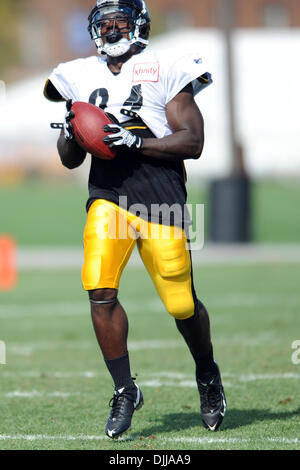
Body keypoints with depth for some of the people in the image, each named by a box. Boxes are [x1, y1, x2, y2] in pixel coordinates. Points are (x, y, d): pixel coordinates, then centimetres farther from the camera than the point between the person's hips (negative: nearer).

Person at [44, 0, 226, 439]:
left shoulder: (166, 69, 1)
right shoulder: (83, 77, 13)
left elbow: (193, 141, -6)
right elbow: (69, 160, 19)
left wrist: (134, 141, -17)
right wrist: (71, 135, -4)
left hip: (161, 197, -3)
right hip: (107, 196, 3)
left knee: (182, 304, 0)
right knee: (100, 290, -16)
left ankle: (207, 374, 30)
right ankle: (125, 391, -2)